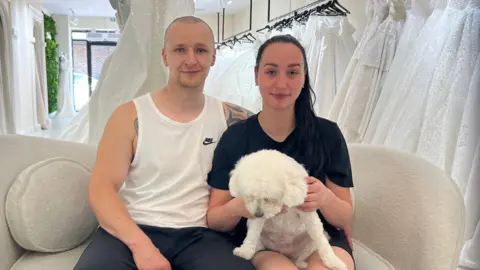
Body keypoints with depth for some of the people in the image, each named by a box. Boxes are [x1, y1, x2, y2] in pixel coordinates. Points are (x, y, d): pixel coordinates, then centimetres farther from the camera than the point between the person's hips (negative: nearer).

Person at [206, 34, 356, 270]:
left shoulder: (328, 134, -3)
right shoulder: (234, 137, -4)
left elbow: (345, 219, 1)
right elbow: (213, 220, -2)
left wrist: (325, 199, -22)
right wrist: (237, 207, -24)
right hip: (258, 243, -1)